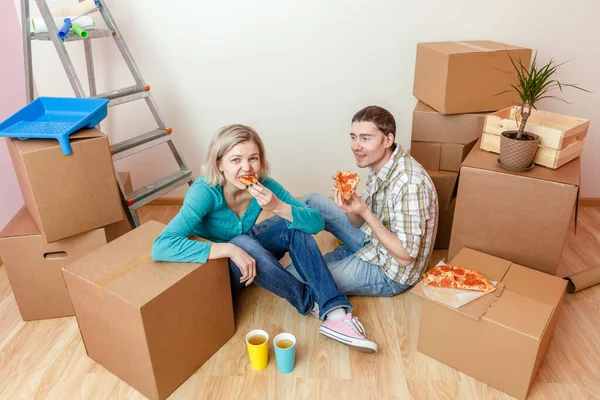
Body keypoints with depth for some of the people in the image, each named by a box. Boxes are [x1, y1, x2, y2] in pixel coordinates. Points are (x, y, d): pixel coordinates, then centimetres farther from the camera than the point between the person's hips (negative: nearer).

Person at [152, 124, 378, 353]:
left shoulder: (263, 185, -17)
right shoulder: (204, 193, -30)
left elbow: (316, 222, -20)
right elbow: (161, 247, -42)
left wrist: (277, 206, -38)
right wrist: (230, 250, -45)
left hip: (249, 257, 5)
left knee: (293, 223, -19)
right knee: (244, 243, -36)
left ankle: (335, 313, -25)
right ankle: (310, 304, -16)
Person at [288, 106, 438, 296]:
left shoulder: (409, 184, -32)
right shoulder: (380, 164, -6)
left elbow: (405, 256, -28)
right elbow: (358, 223, 2)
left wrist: (365, 212, -31)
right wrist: (349, 202, -20)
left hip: (388, 273, -8)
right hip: (372, 240, 8)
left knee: (295, 276, -11)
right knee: (313, 201, 6)